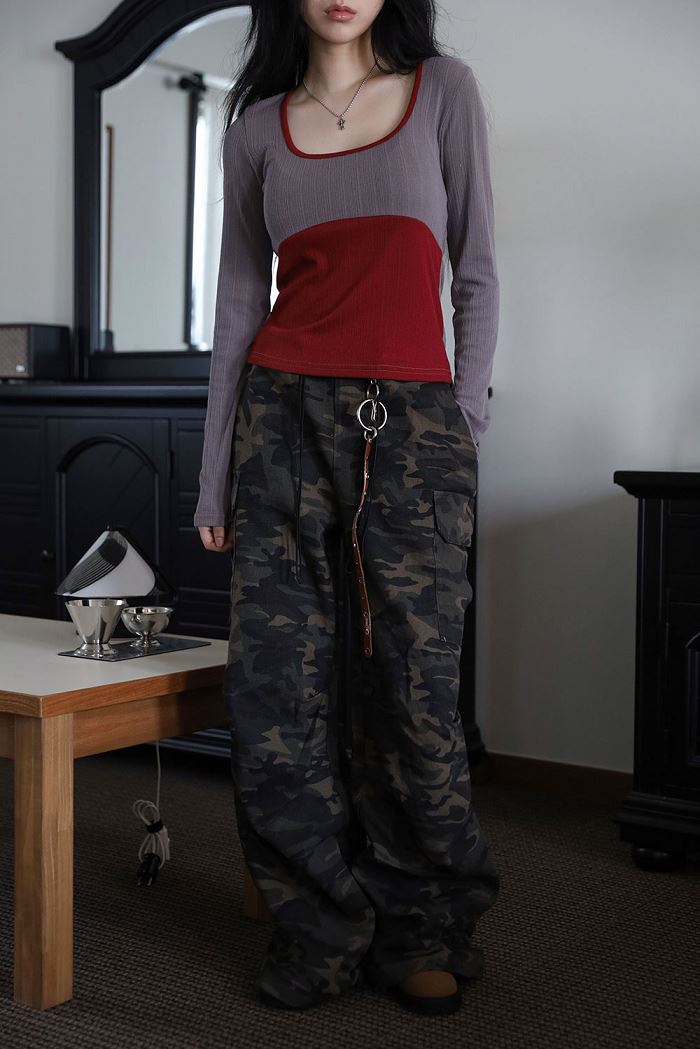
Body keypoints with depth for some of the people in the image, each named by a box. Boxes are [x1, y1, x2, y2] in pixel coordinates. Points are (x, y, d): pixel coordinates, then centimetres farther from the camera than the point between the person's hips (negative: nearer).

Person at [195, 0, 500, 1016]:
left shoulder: (445, 88, 7)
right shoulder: (258, 123, 11)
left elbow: (476, 272, 6)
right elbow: (240, 297, 11)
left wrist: (465, 429, -1)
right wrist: (215, 471, 8)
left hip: (413, 421, -2)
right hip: (285, 413, 2)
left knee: (413, 689, 0)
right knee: (280, 689, 0)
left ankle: (425, 933, 19)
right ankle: (321, 932, 16)